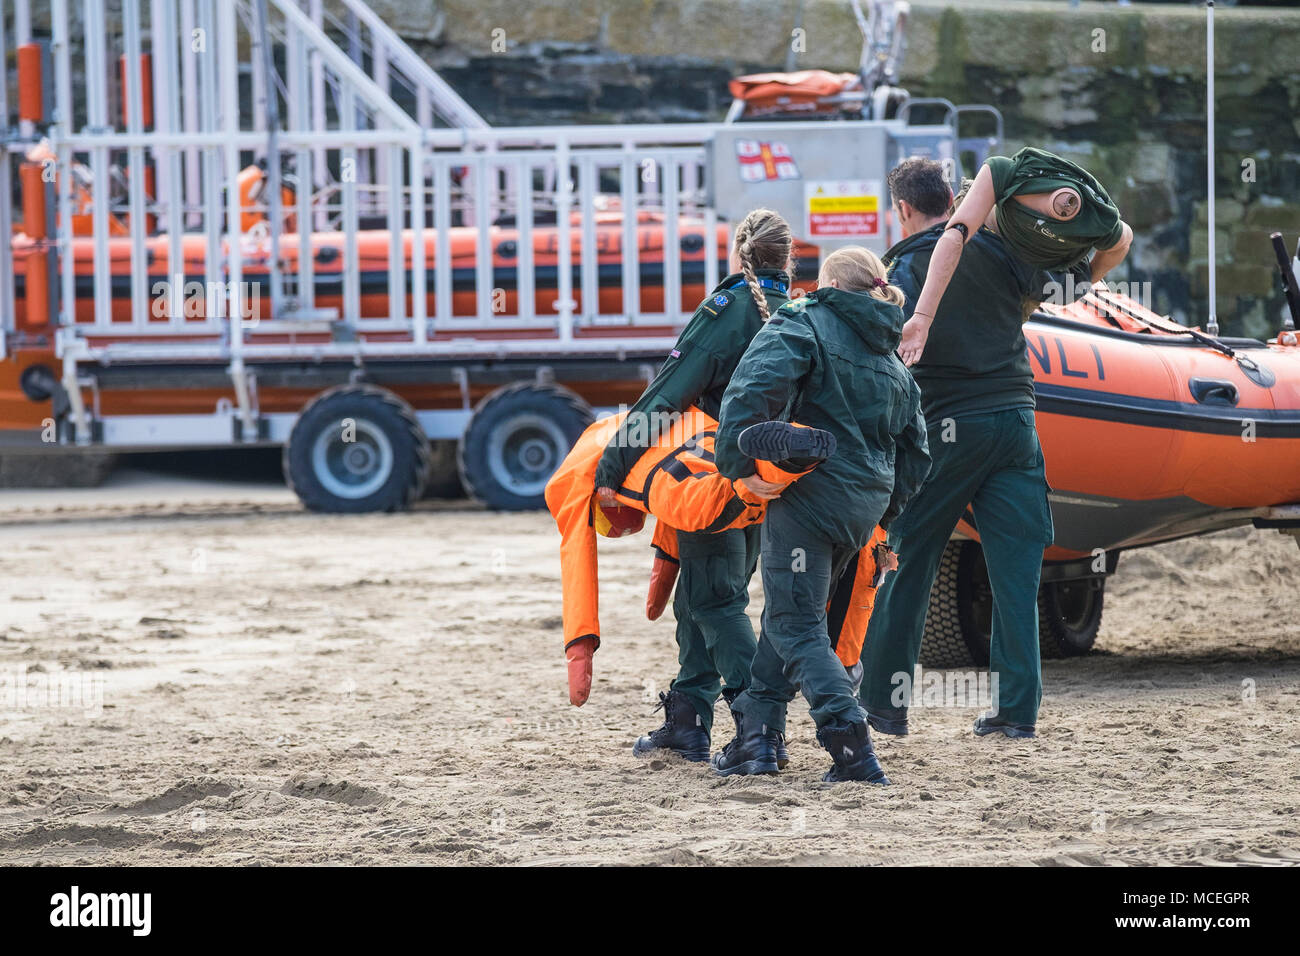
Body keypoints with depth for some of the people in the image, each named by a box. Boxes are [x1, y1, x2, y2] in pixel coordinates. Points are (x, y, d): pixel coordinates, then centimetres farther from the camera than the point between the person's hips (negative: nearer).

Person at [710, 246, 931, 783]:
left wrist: (736, 462, -19)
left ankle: (851, 749, -20)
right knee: (787, 613, 21)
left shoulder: (802, 325, -2)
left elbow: (755, 387, -20)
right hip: (864, 506, 7)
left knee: (796, 626, -5)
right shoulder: (893, 366, 21)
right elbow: (914, 455, 21)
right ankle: (757, 735, 20)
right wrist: (883, 515, 27)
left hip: (811, 493, -7)